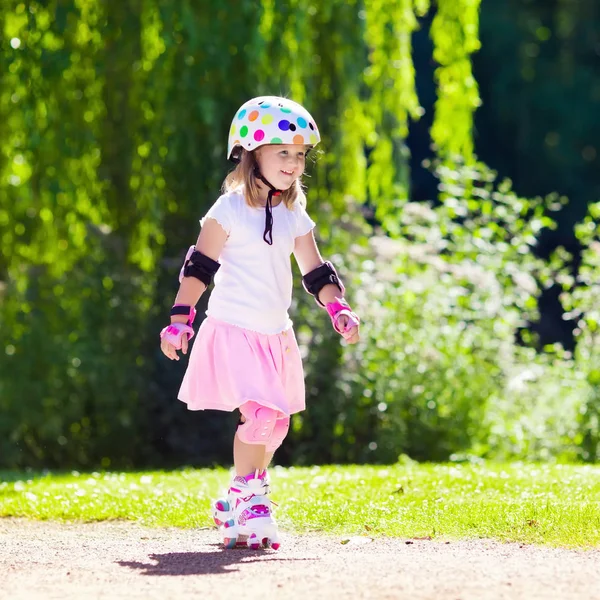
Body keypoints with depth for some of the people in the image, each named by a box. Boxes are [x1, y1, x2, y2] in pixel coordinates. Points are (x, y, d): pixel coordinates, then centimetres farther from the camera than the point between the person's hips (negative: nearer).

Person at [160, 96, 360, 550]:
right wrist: (180, 320, -10)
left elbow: (316, 273, 14)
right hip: (234, 330, -7)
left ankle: (237, 504, 23)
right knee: (260, 415, -18)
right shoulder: (231, 210, -8)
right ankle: (249, 506, -8)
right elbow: (199, 267, -6)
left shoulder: (295, 216, 9)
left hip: (276, 334, 7)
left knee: (275, 423, 8)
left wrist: (339, 310, -2)